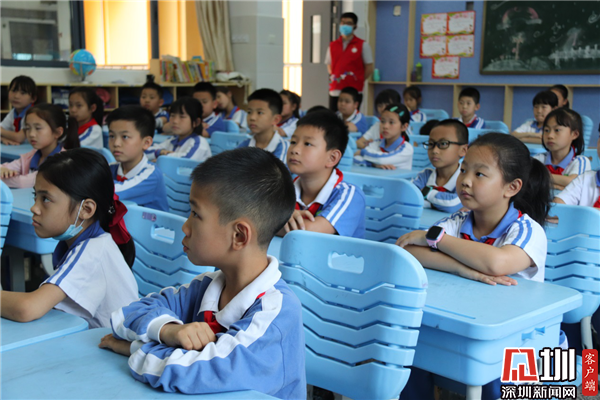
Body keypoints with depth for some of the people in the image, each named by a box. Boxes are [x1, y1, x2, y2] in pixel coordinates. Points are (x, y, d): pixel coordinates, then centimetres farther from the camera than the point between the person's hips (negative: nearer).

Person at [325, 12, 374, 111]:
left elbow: (369, 67, 1)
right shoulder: (332, 45, 11)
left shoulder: (362, 45, 1)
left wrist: (358, 81, -3)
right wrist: (333, 78, 5)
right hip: (335, 91, 4)